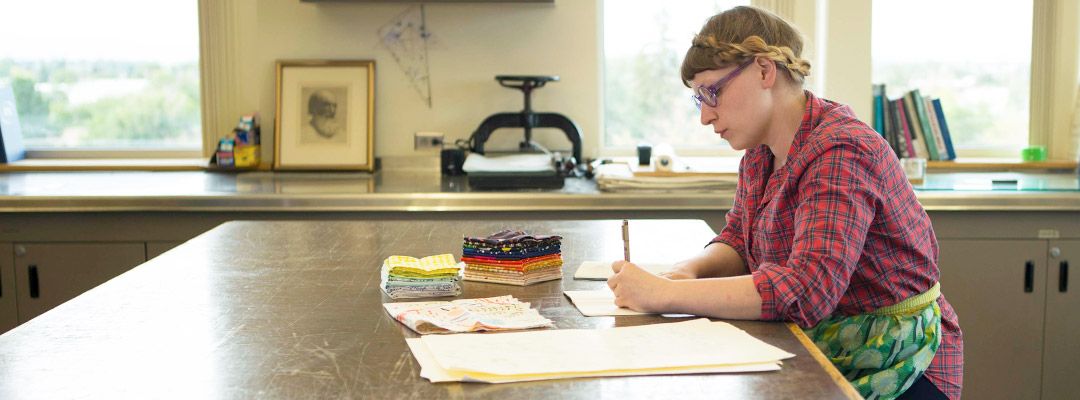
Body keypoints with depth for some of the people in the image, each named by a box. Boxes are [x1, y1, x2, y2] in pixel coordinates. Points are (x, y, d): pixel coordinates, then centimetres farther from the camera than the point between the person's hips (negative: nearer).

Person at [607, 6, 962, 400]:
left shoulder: (840, 152, -23)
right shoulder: (759, 152, 5)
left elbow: (808, 289, -32)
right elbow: (738, 241, 14)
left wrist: (664, 294, -31)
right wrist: (689, 271, -10)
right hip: (821, 350, 8)